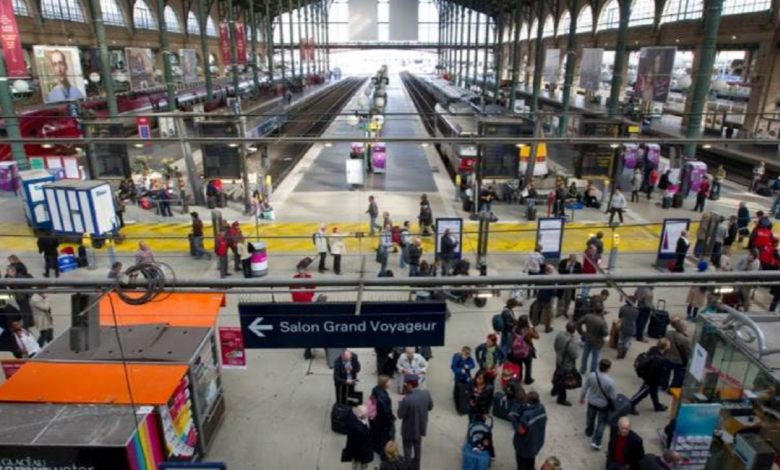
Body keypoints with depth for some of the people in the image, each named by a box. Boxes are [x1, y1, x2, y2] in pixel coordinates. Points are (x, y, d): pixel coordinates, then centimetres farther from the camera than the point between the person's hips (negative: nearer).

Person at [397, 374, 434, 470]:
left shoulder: (407, 399, -34)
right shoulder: (426, 394, -17)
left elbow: (400, 415, -22)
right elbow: (430, 407, 0)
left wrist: (401, 404, -7)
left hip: (409, 430, -6)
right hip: (421, 427, 6)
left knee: (408, 450, 17)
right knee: (417, 448, 27)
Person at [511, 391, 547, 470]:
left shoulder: (527, 414, -40)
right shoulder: (541, 408, -16)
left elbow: (521, 430, -30)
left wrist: (513, 417, -20)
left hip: (525, 443, -7)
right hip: (537, 440, 7)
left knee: (522, 462, 19)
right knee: (531, 458, 32)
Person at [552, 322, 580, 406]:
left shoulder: (560, 334, -14)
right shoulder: (571, 342, -38)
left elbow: (556, 345, 1)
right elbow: (575, 355, -28)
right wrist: (577, 346, -14)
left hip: (559, 360, 7)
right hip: (567, 365, -7)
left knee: (558, 376, 30)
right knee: (564, 381, 14)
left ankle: (555, 390, 54)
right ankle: (561, 399, 34)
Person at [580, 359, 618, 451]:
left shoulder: (592, 375, -23)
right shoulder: (610, 381, -33)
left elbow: (584, 388, -9)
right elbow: (613, 396, -19)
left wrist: (582, 398, 10)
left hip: (591, 402, 4)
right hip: (603, 404, -4)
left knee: (590, 417, 28)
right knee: (601, 423, 16)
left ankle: (589, 432, 53)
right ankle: (596, 442, 16)